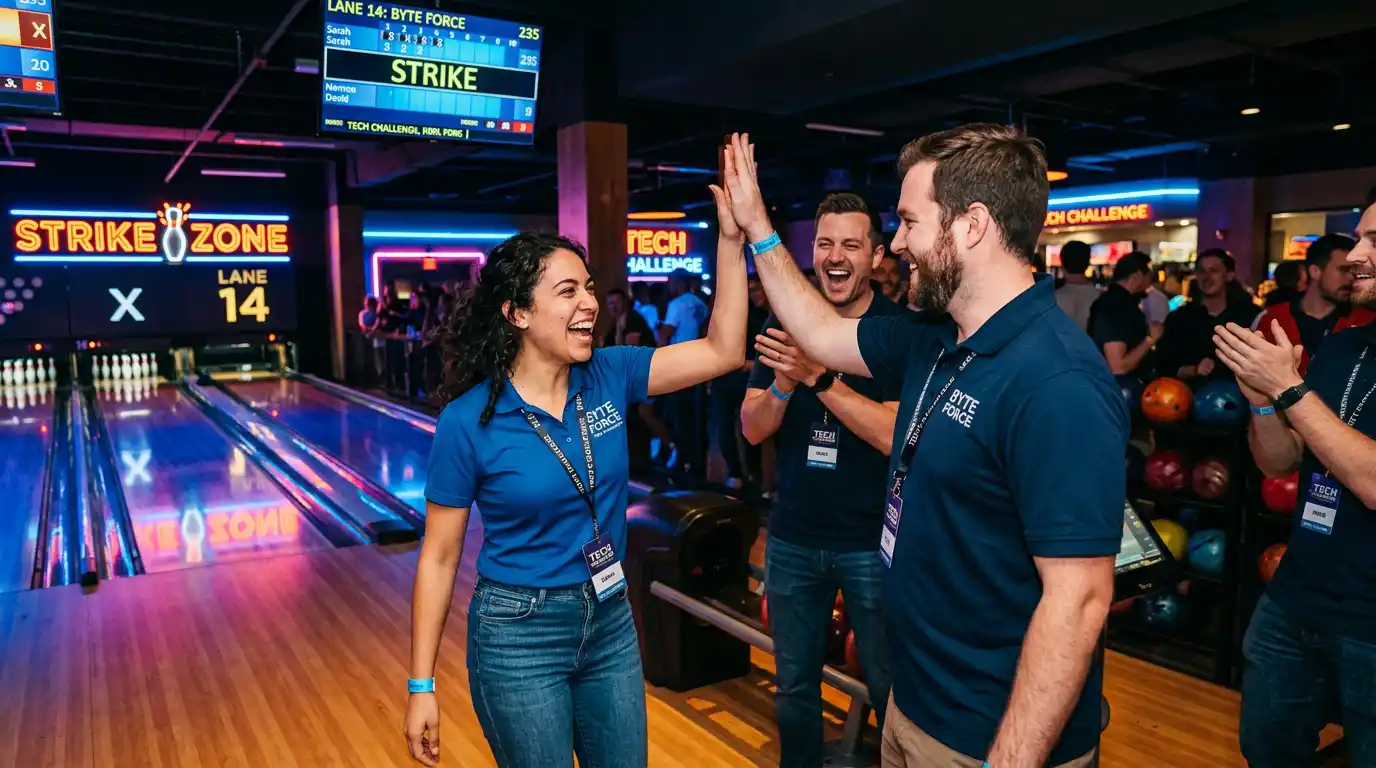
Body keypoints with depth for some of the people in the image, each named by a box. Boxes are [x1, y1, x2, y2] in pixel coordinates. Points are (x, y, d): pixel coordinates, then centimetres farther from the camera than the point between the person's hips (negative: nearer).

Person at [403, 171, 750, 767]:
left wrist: (730, 236, -18)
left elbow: (722, 350, -10)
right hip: (518, 635, -4)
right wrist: (421, 686, -7)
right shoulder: (469, 420, -16)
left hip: (610, 621, 5)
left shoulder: (609, 377, -5)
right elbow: (439, 557, -9)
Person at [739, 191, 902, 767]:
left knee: (888, 687, 13)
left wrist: (818, 377, -30)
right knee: (794, 685, 18)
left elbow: (896, 436, -20)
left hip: (873, 541, -3)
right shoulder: (785, 324, 0)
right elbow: (752, 430, -2)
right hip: (792, 539, 3)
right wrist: (783, 385, -22)